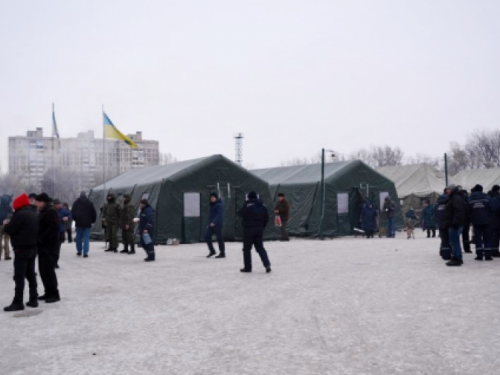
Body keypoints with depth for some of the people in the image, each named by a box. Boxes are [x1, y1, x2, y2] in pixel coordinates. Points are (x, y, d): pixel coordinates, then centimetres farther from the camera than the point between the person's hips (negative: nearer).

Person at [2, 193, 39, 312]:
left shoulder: (20, 214, -15)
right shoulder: (33, 214, 12)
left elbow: (9, 230, -13)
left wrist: (6, 224, 8)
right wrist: (11, 223, 19)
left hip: (21, 249, -9)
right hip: (32, 248, 9)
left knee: (19, 276, -6)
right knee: (31, 274, 13)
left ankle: (18, 302, -5)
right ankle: (33, 299, 16)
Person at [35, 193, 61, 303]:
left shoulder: (51, 212, -14)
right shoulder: (43, 212, 18)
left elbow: (54, 228, -23)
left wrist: (41, 239, -21)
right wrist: (39, 240, 9)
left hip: (50, 247, -10)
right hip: (43, 246, 10)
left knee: (48, 270, -9)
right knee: (43, 270, 12)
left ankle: (54, 294, -2)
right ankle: (49, 292, 20)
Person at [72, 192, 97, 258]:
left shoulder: (76, 203, 4)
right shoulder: (89, 203, 5)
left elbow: (73, 212, -1)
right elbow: (94, 213, 5)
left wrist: (75, 219, 13)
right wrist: (93, 220, 15)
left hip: (79, 222, 0)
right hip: (87, 223, 0)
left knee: (79, 237, 12)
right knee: (86, 238, -2)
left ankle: (79, 251, 18)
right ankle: (85, 253, -10)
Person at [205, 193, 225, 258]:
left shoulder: (219, 205, -12)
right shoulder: (212, 205, 16)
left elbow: (219, 215, -23)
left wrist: (214, 222, -33)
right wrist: (209, 224, 20)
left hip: (217, 224, -8)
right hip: (211, 224, 8)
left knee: (219, 238, -2)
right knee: (207, 236, 3)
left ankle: (222, 253, 7)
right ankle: (212, 251, 16)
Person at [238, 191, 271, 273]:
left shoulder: (247, 205, -13)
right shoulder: (262, 205, 7)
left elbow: (240, 213, -9)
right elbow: (266, 217, 10)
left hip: (249, 229, -5)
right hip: (259, 229, 6)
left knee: (247, 248, 6)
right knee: (260, 247, 12)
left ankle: (247, 267, 9)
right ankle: (267, 264, -4)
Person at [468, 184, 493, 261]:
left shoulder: (470, 199, 0)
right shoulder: (486, 197, -3)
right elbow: (491, 208, -3)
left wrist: (470, 220, 13)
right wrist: (490, 218, 11)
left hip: (476, 221, 1)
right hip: (486, 221, -1)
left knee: (477, 238, 6)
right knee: (487, 238, 6)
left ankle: (479, 255, 0)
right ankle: (488, 255, 2)